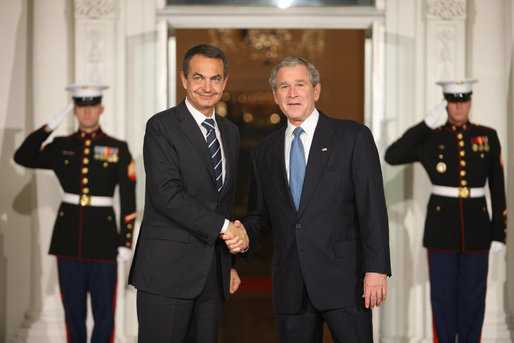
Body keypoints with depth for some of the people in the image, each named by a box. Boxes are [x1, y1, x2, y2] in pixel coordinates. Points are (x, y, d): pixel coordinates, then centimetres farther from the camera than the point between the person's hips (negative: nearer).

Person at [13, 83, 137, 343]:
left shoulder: (117, 149, 2)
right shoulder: (62, 147, 9)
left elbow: (128, 200, 1)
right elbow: (22, 157, -2)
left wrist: (126, 242, -4)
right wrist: (50, 126, -6)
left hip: (103, 234, -2)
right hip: (69, 234, 2)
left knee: (104, 308, 2)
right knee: (73, 307, 8)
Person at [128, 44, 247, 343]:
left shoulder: (231, 132, 16)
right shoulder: (162, 126, -5)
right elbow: (167, 194, -16)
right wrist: (224, 226, -15)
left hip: (214, 274, 6)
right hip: (168, 271, -6)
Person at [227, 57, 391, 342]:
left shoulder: (353, 137, 2)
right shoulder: (264, 152, 14)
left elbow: (372, 208, -4)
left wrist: (376, 269, -12)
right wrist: (245, 235, -5)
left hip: (343, 279, -4)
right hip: (290, 285, 4)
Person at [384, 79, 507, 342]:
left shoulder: (488, 137, 4)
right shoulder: (431, 138, 1)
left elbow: (498, 188, 5)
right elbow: (392, 157, -15)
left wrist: (499, 234, 1)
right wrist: (426, 123, -15)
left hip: (476, 229, 1)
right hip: (441, 230, -1)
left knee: (473, 298, 6)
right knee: (443, 296, 4)